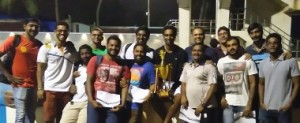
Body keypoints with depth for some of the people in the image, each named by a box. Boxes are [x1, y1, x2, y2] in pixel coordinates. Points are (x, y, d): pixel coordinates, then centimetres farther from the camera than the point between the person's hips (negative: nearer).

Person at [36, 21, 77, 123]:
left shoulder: (71, 49, 9)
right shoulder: (46, 48, 1)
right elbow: (40, 69, 0)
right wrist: (40, 88, -6)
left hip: (66, 90, 3)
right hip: (50, 89, -3)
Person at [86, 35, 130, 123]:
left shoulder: (123, 65, 7)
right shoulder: (95, 60, 4)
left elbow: (124, 86, 3)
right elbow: (89, 81, -1)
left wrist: (122, 103, -9)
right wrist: (91, 100, -11)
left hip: (113, 105, 1)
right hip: (95, 102, -1)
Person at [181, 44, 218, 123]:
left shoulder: (209, 67, -5)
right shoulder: (187, 66, 13)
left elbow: (213, 87, -10)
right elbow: (183, 83, 18)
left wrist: (203, 104, -15)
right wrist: (183, 96, 0)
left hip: (206, 107, -5)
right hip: (190, 106, 6)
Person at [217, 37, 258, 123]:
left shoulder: (248, 61, 1)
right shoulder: (221, 62, 7)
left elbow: (252, 83, -1)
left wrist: (249, 104, -8)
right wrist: (222, 98, -5)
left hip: (244, 103, 0)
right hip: (228, 103, 1)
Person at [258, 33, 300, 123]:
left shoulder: (291, 61, -5)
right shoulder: (263, 63, 6)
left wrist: (290, 103, -12)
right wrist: (261, 102, 5)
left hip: (283, 109, -3)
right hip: (267, 108, 4)